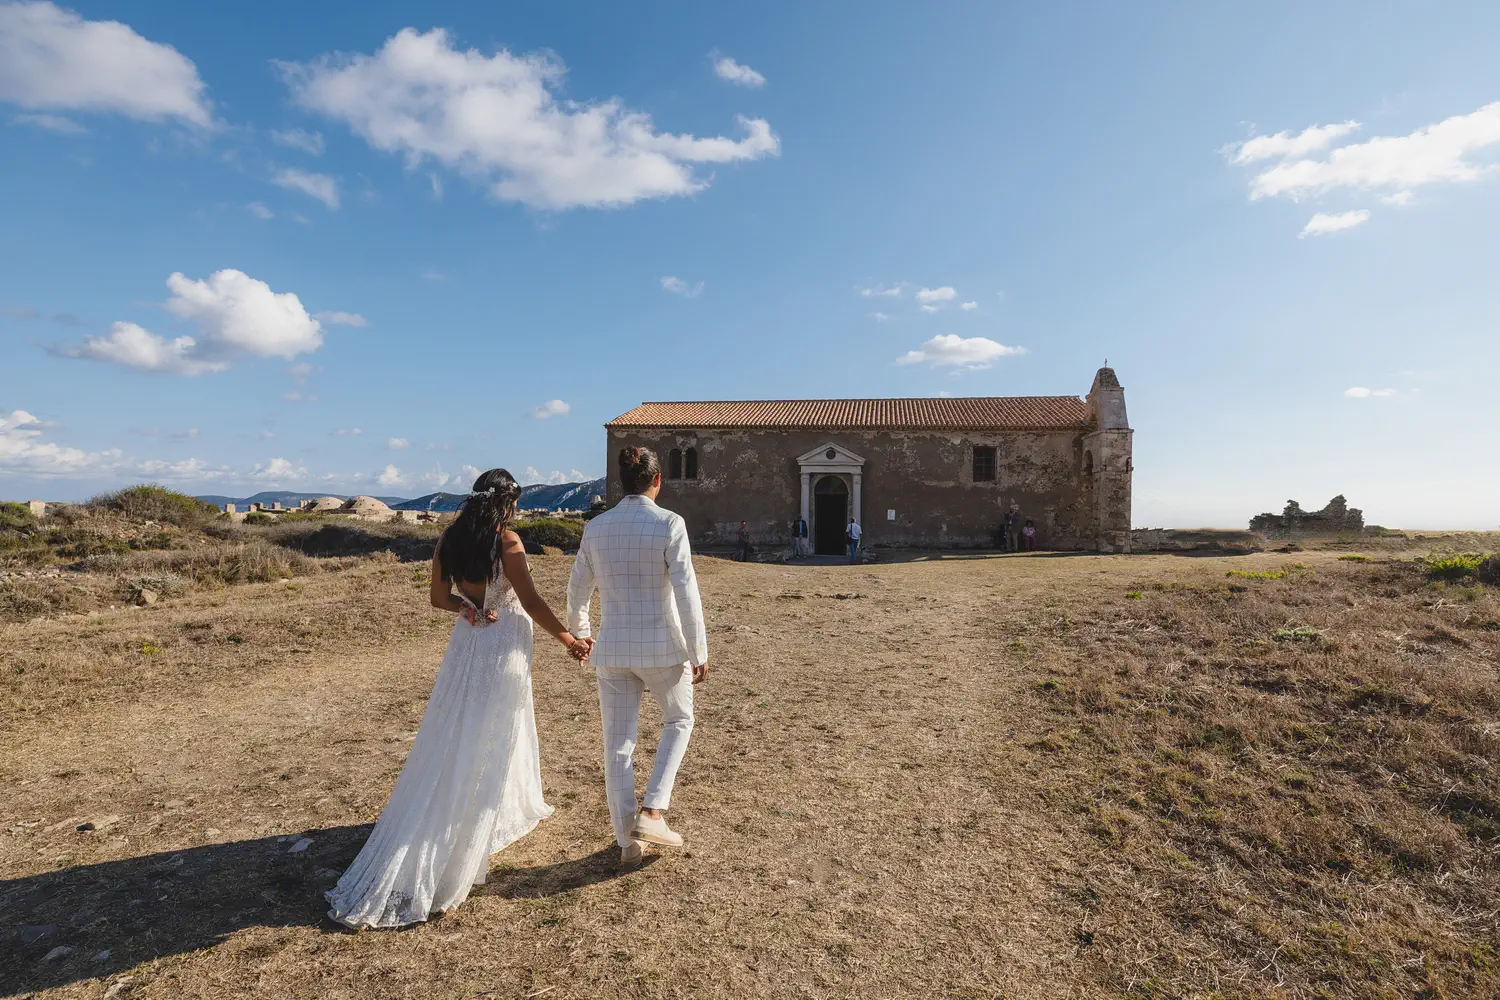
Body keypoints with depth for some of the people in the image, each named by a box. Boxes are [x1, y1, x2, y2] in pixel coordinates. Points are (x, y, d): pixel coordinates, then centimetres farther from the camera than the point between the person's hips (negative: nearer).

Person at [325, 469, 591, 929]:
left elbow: (439, 597, 10)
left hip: (466, 643, 7)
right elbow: (531, 602, -17)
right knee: (489, 742, 4)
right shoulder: (507, 540, -18)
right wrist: (568, 639, -8)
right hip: (503, 648, -7)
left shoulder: (450, 538, 2)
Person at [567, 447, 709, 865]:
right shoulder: (669, 524, -12)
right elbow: (686, 592, -16)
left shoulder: (596, 528, 2)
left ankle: (628, 840, 22)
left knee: (618, 741, 13)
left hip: (613, 649, 4)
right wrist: (699, 652, -8)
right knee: (679, 721, 22)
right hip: (661, 647, -3)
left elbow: (578, 588, 12)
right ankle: (652, 811, 11)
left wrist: (579, 632, 30)